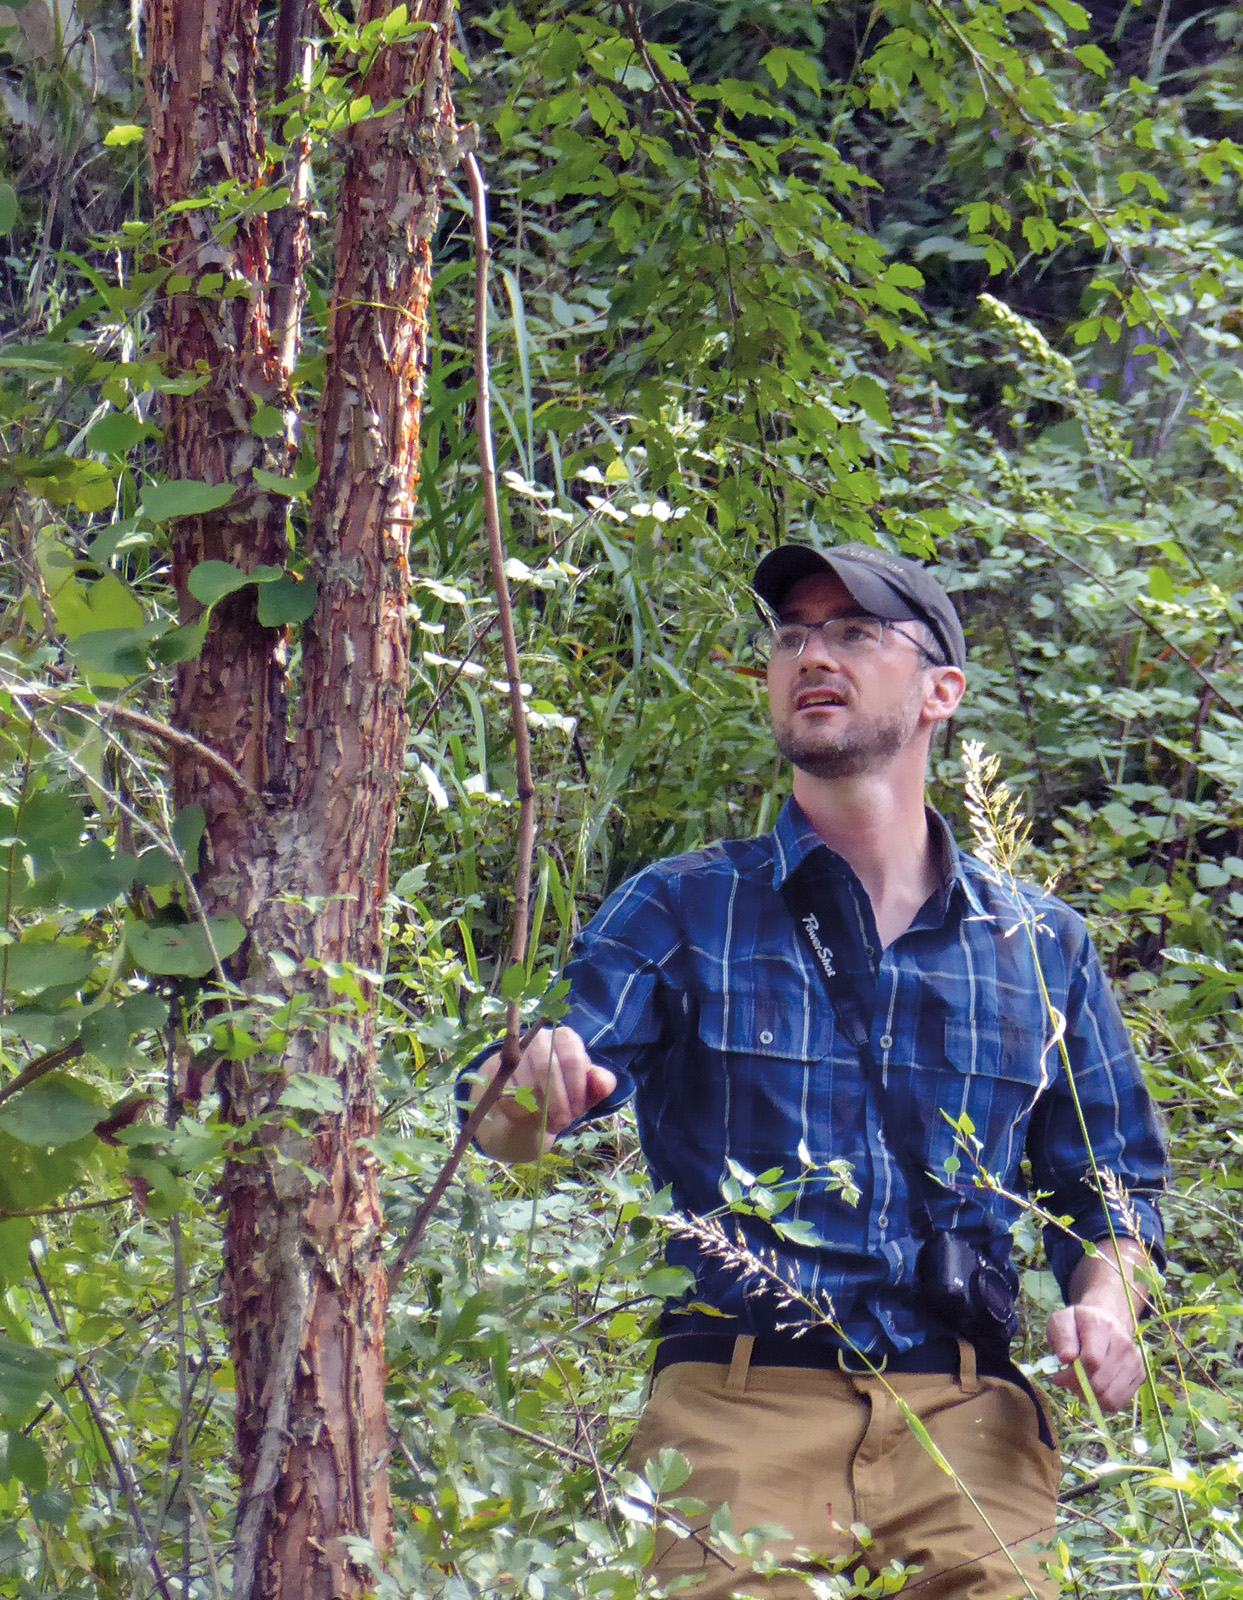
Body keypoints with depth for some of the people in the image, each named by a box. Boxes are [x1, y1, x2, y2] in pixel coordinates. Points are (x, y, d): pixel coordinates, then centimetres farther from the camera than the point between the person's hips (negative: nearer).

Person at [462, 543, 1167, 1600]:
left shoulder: (1042, 946, 16)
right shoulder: (682, 910, 11)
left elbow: (1114, 1184, 21)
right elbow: (506, 1123, 0)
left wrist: (1105, 1305, 0)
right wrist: (528, 1095, -24)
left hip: (967, 1424, 1)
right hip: (740, 1408, -1)